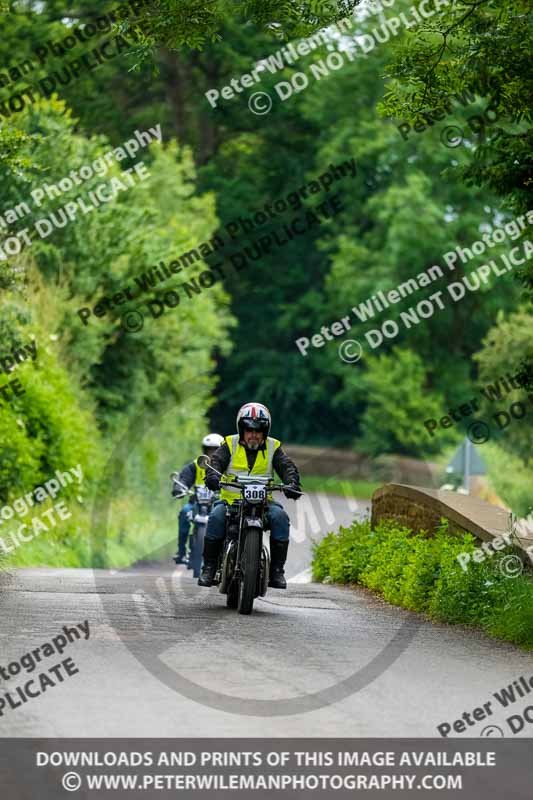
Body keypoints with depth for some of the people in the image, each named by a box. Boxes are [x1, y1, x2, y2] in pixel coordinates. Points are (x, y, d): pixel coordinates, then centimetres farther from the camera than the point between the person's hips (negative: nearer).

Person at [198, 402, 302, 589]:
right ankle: (209, 567, -21)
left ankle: (277, 570, -21)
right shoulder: (230, 445, 7)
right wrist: (212, 476, -30)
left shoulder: (273, 448, 9)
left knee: (280, 516, -28)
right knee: (216, 516, -30)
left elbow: (287, 467, -1)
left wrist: (291, 483, -23)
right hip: (231, 499, -1)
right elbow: (216, 462, -6)